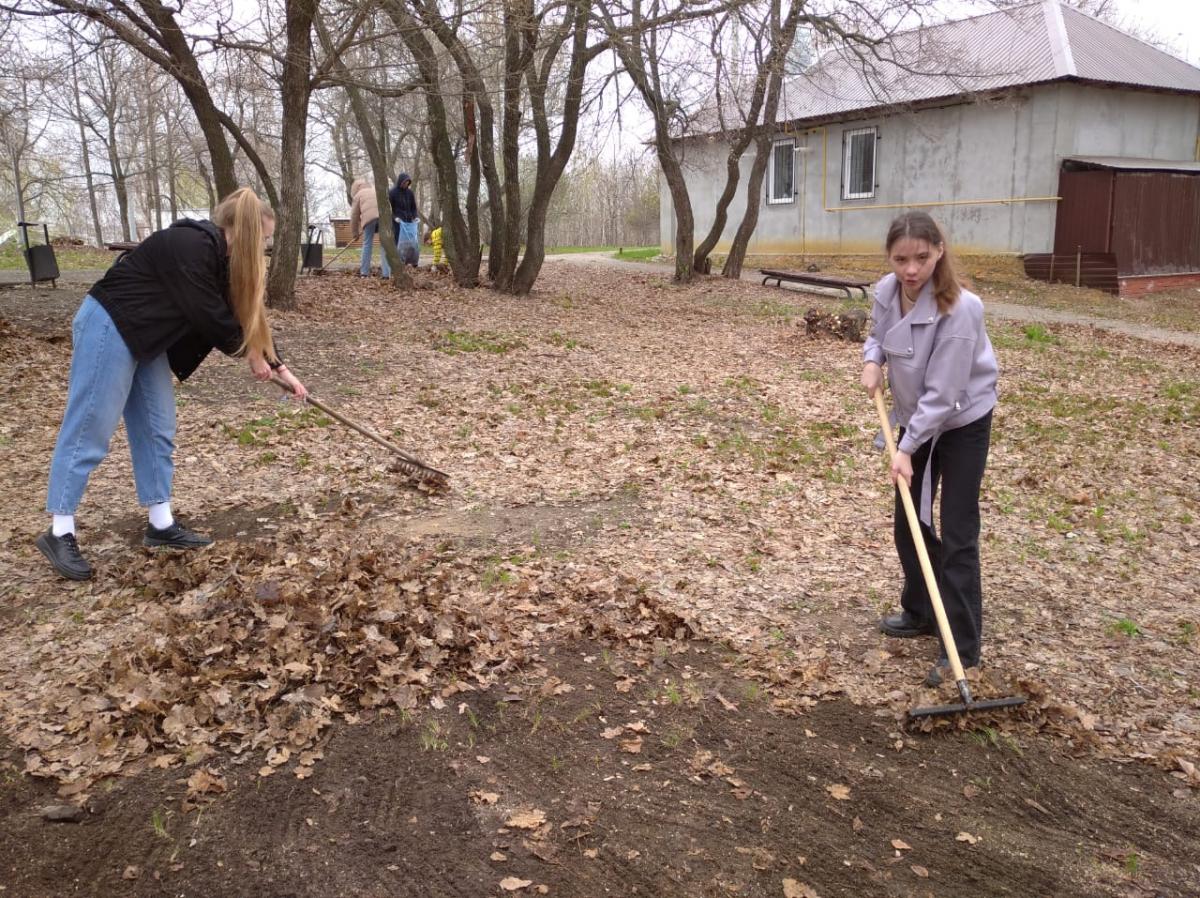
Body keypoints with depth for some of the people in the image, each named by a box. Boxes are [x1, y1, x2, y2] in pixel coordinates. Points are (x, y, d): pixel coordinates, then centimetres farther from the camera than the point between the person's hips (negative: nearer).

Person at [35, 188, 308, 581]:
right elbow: (208, 315, -20)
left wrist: (278, 367, 13)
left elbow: (242, 316, 13)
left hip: (144, 336, 10)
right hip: (109, 327, -10)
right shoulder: (191, 246, -22)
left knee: (157, 429, 9)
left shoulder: (219, 256, 8)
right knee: (90, 430, -6)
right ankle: (59, 533, 2)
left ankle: (161, 525, 16)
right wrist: (250, 353, -6)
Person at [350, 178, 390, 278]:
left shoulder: (358, 194, 22)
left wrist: (355, 232, 29)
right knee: (384, 243, 5)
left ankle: (364, 272, 10)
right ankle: (386, 273, -1)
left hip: (369, 215, -2)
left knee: (367, 244, 9)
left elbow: (354, 215, 21)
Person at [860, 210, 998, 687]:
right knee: (908, 523, 15)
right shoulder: (886, 291, -10)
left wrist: (907, 448, -26)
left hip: (962, 424, -7)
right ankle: (920, 611, 34)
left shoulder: (959, 309, -30)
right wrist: (872, 360, -8)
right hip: (916, 419, 7)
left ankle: (963, 648, 3)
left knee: (958, 535, -6)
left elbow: (942, 392, -28)